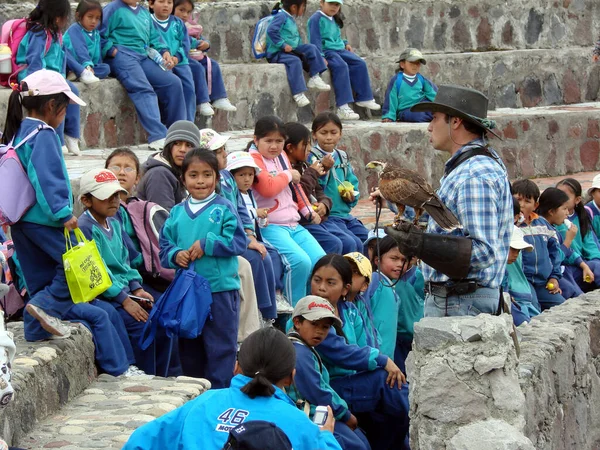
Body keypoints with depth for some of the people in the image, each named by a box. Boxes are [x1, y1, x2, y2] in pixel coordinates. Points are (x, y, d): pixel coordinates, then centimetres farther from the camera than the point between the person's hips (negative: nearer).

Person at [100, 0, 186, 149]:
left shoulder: (144, 13, 24)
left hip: (143, 58, 8)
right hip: (121, 55, -8)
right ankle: (157, 136, -42)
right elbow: (100, 35, -3)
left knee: (173, 82, -7)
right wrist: (112, 51, -15)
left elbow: (154, 36, 25)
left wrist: (164, 51, 8)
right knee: (143, 89, -29)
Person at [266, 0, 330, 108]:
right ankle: (298, 94, -39)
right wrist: (283, 45, -25)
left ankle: (315, 78, -6)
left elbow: (297, 39, 27)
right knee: (294, 61, -34)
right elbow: (271, 31, -27)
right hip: (276, 53, -9)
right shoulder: (281, 16, -12)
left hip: (291, 50, 9)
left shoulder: (291, 19, 18)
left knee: (311, 48, -4)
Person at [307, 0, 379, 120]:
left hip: (339, 50, 9)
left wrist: (345, 43, 14)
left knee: (360, 63, -7)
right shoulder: (316, 19, -8)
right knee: (341, 66, -32)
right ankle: (343, 107, -38)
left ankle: (363, 98, 1)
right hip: (326, 51, -9)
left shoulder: (334, 20, 19)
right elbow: (315, 40, -15)